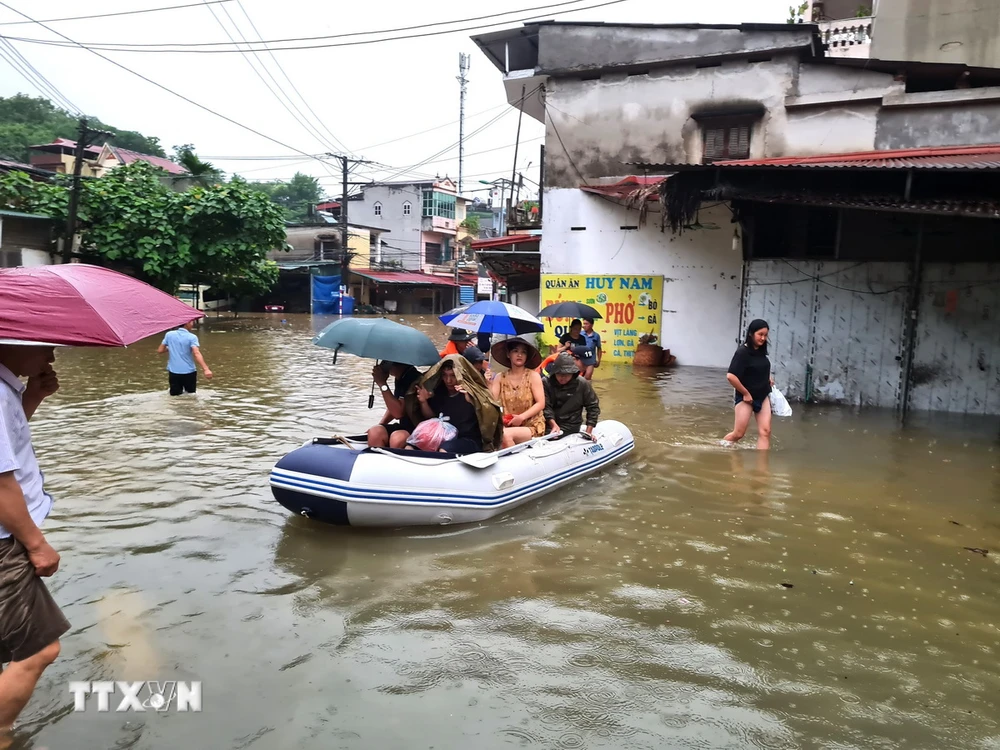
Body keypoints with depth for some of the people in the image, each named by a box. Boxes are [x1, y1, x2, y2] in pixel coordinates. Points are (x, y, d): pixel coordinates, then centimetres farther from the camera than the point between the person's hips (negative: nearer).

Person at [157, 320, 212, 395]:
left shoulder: (169, 334, 1)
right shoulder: (192, 337, -11)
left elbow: (160, 350, 6)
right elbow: (196, 354, -24)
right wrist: (206, 369, -34)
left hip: (173, 372, 3)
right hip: (189, 372, -3)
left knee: (175, 396, 8)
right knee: (191, 394, 12)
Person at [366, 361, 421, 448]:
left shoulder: (414, 379, -20)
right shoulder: (399, 378, 8)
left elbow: (398, 412, -24)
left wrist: (382, 383, -20)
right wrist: (380, 425, 14)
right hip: (403, 425, 8)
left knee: (397, 438, -36)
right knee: (374, 432, -17)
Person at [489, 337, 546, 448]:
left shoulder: (533, 376, 1)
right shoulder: (500, 377, 8)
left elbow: (540, 403, -5)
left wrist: (522, 417, -15)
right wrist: (488, 384, -17)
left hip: (531, 426, -2)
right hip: (507, 425, 2)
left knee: (505, 435, -31)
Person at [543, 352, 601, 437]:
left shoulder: (582, 383, -4)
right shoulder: (546, 383, -6)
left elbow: (593, 407, 3)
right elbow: (545, 407, -12)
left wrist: (589, 432, -3)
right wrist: (553, 424, -28)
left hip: (571, 429, -2)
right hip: (549, 426, 2)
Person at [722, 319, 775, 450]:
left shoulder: (761, 350, 3)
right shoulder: (743, 352, -19)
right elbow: (730, 376, -27)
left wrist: (768, 378, 9)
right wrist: (745, 393, -18)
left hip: (763, 396, 7)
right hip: (746, 397, -6)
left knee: (765, 431, -1)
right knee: (739, 433, 2)